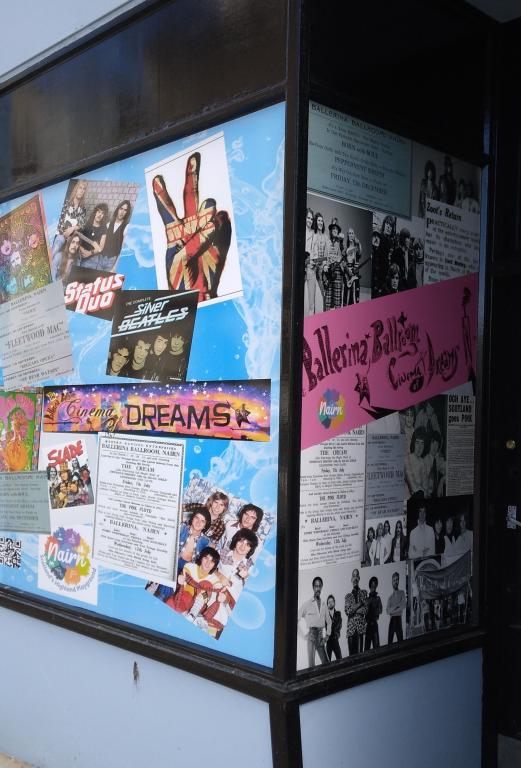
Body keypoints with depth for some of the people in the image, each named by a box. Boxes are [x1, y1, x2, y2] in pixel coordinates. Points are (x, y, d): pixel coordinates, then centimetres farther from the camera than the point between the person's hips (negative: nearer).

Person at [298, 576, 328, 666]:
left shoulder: (323, 604, 10)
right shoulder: (307, 603, -6)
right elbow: (297, 617, -5)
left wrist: (324, 635, 11)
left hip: (320, 635, 5)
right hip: (311, 634, -5)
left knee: (326, 662, 2)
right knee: (311, 662, -6)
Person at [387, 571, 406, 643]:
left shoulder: (402, 593, 4)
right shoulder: (390, 596, 8)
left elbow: (403, 606, -8)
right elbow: (388, 611, -1)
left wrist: (392, 611, -6)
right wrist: (397, 606, -11)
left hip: (399, 618, -2)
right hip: (392, 619, 2)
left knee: (400, 639, -2)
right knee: (389, 640, 0)